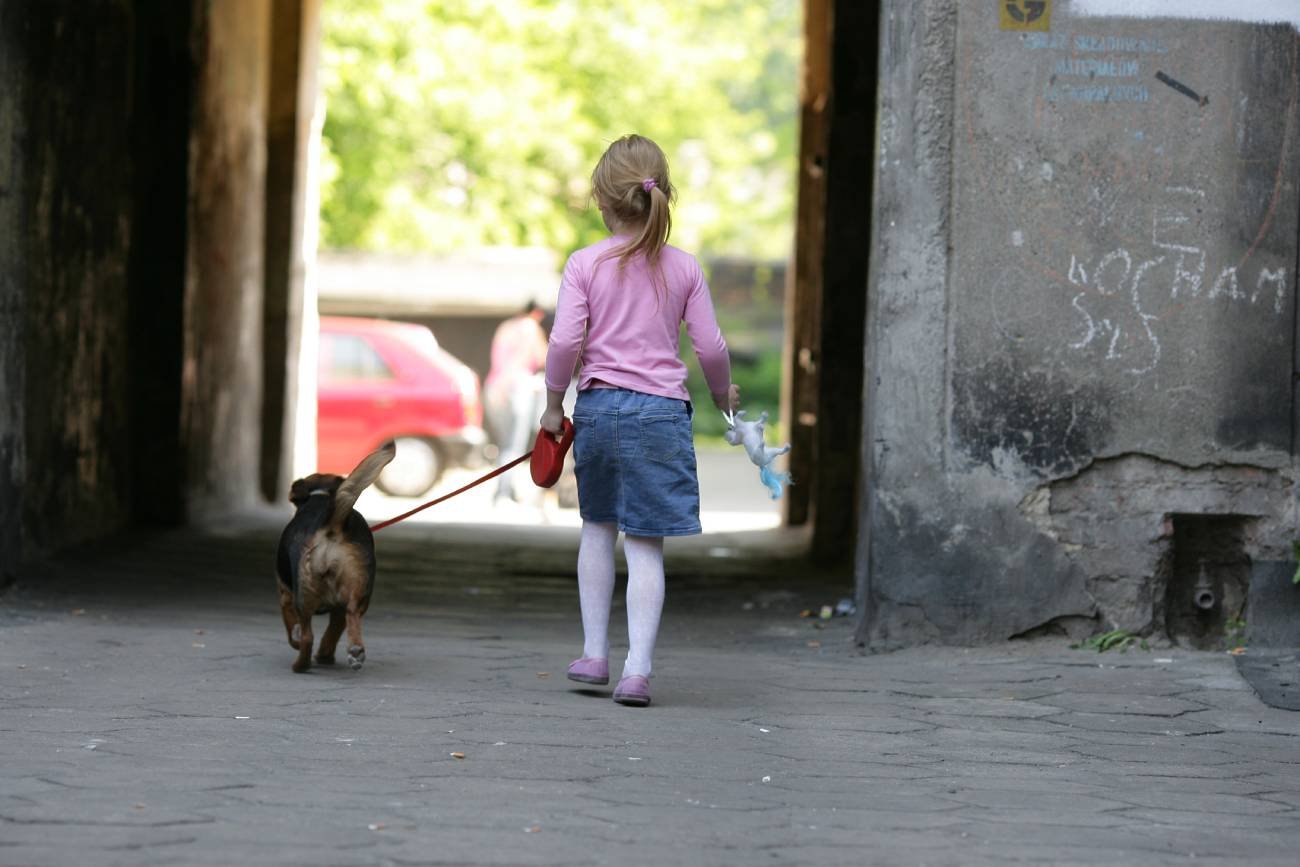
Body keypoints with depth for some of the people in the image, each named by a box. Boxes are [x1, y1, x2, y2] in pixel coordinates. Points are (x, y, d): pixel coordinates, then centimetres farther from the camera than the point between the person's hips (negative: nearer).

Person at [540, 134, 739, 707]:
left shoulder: (586, 264, -3)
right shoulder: (683, 268, 1)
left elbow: (564, 342, -9)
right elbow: (711, 347, 2)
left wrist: (553, 404, 5)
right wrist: (722, 394, 21)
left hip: (597, 405, 1)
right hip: (660, 411, -1)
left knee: (598, 526, 20)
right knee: (646, 544, -1)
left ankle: (594, 653, 22)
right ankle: (637, 669, -9)